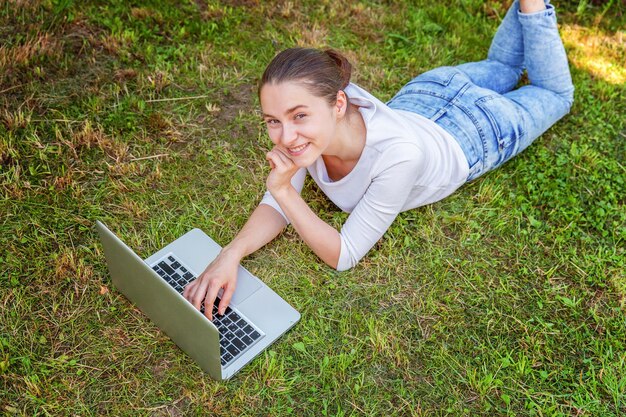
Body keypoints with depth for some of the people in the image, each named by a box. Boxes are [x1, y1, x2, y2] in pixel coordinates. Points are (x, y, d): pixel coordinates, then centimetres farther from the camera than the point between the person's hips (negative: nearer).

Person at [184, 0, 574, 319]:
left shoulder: (398, 154, -52)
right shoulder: (311, 113, -38)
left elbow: (345, 255, -40)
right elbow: (277, 205, -26)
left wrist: (285, 190, -50)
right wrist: (231, 254, -45)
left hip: (471, 133, -3)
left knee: (555, 93, 29)